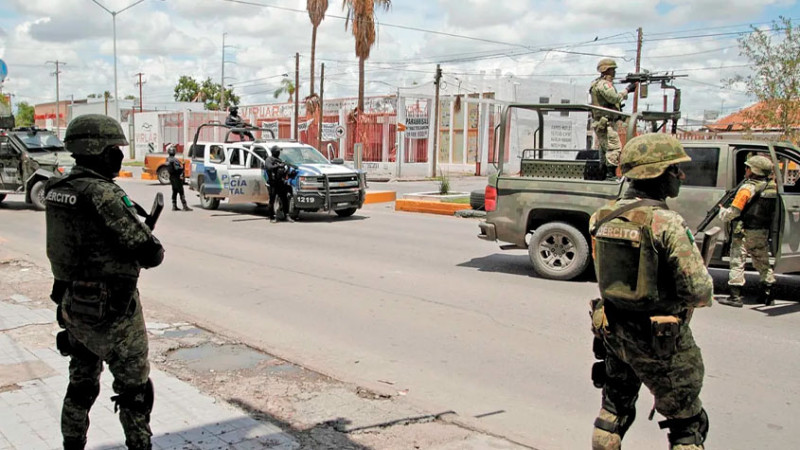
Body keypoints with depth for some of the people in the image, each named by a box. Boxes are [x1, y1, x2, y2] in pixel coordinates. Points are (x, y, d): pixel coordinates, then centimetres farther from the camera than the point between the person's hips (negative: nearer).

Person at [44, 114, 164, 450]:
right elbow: (148, 252, -21)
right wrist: (154, 249, 3)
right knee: (134, 390, 6)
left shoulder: (59, 188, 3)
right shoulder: (103, 194, -22)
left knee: (81, 384, 23)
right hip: (109, 310, -8)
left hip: (72, 304, 8)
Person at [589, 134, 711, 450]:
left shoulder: (603, 217, -1)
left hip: (612, 330, 7)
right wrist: (701, 296, 1)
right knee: (687, 423, 11)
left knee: (615, 407, 25)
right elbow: (699, 289, -21)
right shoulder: (666, 223, -23)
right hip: (660, 341, -6)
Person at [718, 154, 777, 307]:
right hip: (763, 232, 7)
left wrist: (722, 211, 3)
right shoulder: (772, 186, 3)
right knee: (762, 263, 18)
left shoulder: (747, 188, -16)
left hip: (744, 232, -6)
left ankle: (735, 296, -3)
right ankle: (768, 295, 24)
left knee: (737, 262, -1)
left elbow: (733, 212, -17)